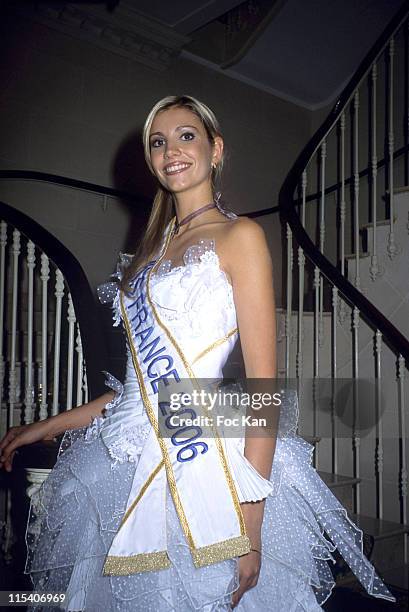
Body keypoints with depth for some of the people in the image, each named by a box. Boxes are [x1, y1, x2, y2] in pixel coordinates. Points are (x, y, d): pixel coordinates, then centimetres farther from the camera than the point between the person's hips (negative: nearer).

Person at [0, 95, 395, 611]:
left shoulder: (239, 235, -5)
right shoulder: (154, 248, 15)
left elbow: (263, 383, -12)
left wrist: (250, 522, -17)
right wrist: (48, 425, 17)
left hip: (203, 463, -6)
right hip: (130, 465, 7)